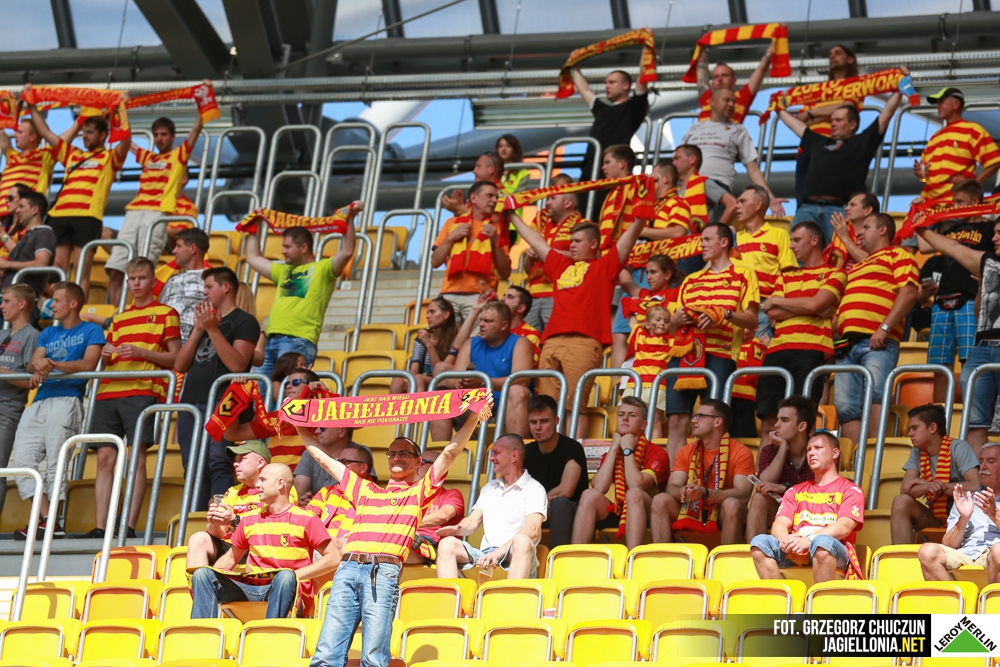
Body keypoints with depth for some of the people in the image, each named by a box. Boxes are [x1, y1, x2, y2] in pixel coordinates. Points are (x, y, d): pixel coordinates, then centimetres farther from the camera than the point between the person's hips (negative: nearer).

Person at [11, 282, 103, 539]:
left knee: (55, 464, -12)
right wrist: (38, 366, -9)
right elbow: (31, 365, 15)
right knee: (22, 460, -7)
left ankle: (48, 522, -10)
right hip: (39, 402, 7)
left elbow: (88, 364, -8)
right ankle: (48, 521, -10)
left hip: (67, 400, -7)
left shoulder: (90, 331, 7)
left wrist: (51, 364, -10)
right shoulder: (48, 334, 26)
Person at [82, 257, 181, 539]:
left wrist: (141, 352, -12)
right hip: (109, 391, 6)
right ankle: (100, 526, -3)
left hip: (143, 391, -6)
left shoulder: (165, 314, 8)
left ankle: (129, 525, -14)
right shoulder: (119, 319, 24)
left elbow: (174, 358, 1)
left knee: (137, 456, -11)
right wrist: (107, 355, 4)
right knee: (105, 457, -1)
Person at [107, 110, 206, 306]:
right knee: (115, 270, -6)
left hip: (158, 216, -5)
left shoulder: (178, 156, 15)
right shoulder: (147, 157, 28)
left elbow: (196, 128, 7)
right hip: (134, 212, 5)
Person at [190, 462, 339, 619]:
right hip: (252, 589, 5)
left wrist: (296, 575, -13)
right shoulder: (250, 520, 17)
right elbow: (231, 558, 26)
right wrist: (211, 576, 5)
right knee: (202, 574, -13)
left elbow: (334, 558, -3)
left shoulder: (305, 520, 1)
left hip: (286, 591, -5)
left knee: (285, 577, -39)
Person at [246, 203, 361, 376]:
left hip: (298, 341, -7)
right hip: (271, 340, 7)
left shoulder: (322, 269, 8)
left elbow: (347, 252, -9)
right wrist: (257, 226, 42)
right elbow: (253, 257, 41)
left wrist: (350, 219, -10)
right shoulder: (283, 271, 29)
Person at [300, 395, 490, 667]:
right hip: (347, 569, 3)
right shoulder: (363, 490, 29)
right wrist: (299, 424, 38)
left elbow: (451, 452, 10)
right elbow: (322, 457, 35)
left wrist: (476, 416, 2)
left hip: (384, 572, -3)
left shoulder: (419, 492, 20)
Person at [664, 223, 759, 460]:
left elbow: (751, 320, 1)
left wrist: (725, 315, -16)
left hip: (719, 354, -5)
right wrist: (675, 321, 2)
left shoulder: (742, 275, 11)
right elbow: (673, 328, 26)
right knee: (676, 420, -5)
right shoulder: (691, 280, 27)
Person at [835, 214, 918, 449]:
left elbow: (909, 292, -7)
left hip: (877, 343, -8)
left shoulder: (897, 255, 8)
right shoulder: (856, 267, 32)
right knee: (846, 406, -3)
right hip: (847, 344, 8)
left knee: (874, 396, -20)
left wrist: (884, 328, -16)